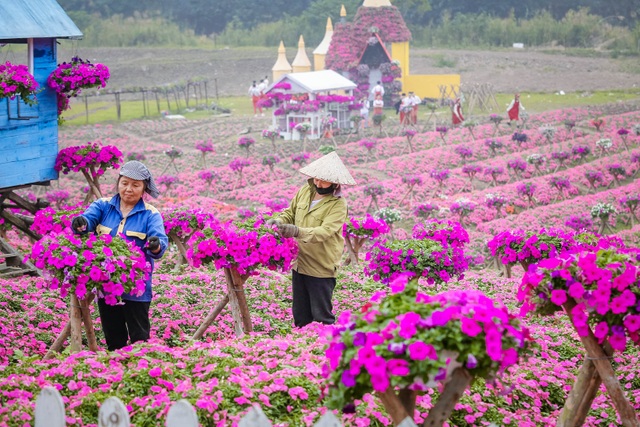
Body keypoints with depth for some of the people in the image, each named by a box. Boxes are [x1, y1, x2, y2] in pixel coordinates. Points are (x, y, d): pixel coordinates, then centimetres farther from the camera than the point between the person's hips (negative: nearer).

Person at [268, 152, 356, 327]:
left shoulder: (338, 204, -13)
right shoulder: (304, 192, 5)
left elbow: (325, 231, -25)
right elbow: (291, 213, 18)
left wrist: (297, 231, -38)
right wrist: (278, 221, -4)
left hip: (322, 268, -6)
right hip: (299, 263, 6)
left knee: (321, 316, -1)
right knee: (300, 316, 15)